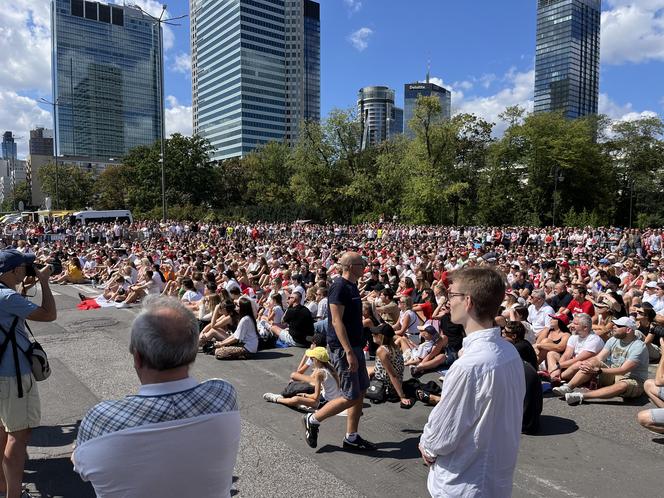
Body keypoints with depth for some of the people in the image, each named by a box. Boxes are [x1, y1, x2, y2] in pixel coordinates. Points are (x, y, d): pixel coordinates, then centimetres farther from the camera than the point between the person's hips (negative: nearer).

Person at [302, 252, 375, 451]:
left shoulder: (352, 286, 12)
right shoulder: (339, 287, -17)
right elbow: (336, 321, -23)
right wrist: (349, 352, -26)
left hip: (354, 345, 10)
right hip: (343, 348, -10)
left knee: (361, 392, 12)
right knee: (351, 397, -4)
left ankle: (351, 438, 23)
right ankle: (313, 419, 13)